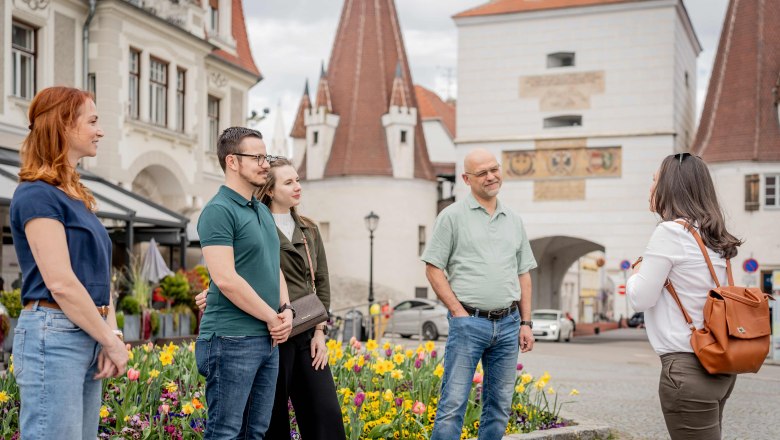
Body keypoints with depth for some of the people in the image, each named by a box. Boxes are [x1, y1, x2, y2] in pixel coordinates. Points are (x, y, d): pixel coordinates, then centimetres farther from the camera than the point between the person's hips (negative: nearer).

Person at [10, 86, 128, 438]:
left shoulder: (77, 195, 16)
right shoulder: (38, 195, -11)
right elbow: (60, 283, -18)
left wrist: (112, 334, -1)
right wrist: (111, 341, -12)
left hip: (88, 334, 9)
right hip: (54, 336, -9)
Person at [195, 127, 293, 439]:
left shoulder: (263, 211, 16)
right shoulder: (219, 211, -12)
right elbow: (225, 279, -20)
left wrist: (286, 310, 1)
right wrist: (273, 318, -12)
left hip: (269, 339, 9)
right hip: (232, 340, -9)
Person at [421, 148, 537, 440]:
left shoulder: (514, 221, 15)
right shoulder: (453, 216, 0)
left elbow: (524, 274, 17)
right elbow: (433, 268, -3)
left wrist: (526, 322, 9)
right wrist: (459, 312, -9)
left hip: (508, 324, 5)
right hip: (469, 322, -5)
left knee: (500, 405, 10)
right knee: (453, 403, -8)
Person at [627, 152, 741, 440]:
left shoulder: (670, 231, -13)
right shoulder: (712, 237, 11)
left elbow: (640, 300, -11)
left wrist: (636, 274, 7)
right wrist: (653, 280, 20)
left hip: (688, 368, -8)